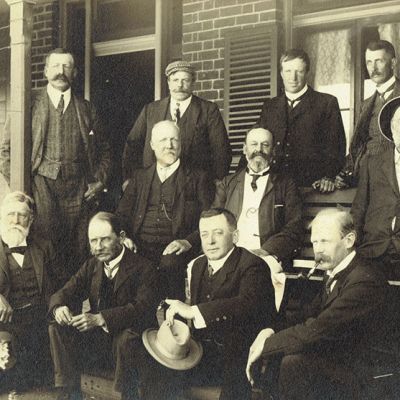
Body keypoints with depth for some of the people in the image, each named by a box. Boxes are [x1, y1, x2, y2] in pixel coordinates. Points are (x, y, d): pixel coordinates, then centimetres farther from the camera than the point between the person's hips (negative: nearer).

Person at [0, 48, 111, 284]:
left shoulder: (86, 109, 14)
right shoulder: (29, 106, 7)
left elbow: (104, 150, 20)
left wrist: (99, 181, 6)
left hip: (78, 189, 2)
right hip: (42, 185, -2)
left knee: (78, 254, 1)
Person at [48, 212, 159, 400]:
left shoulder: (142, 268, -10)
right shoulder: (91, 265, 10)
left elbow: (144, 307, -24)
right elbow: (65, 293, 6)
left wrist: (100, 319, -35)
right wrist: (58, 308, -21)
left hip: (128, 334, -5)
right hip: (96, 338, 6)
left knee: (126, 337, -38)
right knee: (57, 328, -15)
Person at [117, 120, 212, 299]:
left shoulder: (197, 178, 14)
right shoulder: (140, 177, 24)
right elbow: (122, 214, 18)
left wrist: (188, 242, -14)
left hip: (173, 250, -2)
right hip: (139, 247, 3)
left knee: (170, 265, -36)